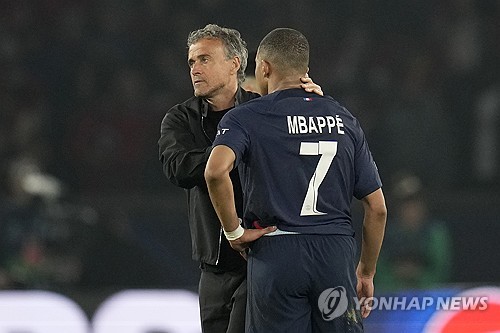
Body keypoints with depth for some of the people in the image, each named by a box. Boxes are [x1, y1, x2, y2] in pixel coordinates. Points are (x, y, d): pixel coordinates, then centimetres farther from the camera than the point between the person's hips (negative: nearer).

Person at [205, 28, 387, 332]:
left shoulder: (246, 118, 1)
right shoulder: (344, 119, 13)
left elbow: (216, 170, -22)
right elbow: (377, 207, 11)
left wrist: (234, 231, -8)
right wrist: (367, 272, 21)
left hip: (277, 252, -3)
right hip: (337, 252, 3)